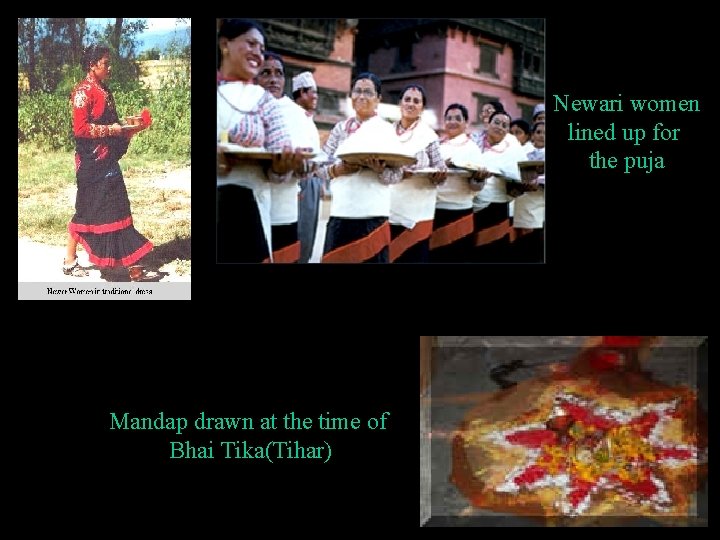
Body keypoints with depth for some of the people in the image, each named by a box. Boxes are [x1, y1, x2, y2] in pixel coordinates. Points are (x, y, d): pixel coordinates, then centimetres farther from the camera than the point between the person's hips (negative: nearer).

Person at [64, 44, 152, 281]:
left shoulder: (103, 90, 14)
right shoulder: (83, 91, -13)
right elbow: (80, 128, -20)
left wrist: (132, 128, 6)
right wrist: (110, 130, -17)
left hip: (108, 159, 9)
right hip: (91, 161, -9)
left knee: (116, 207, 8)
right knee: (87, 210, 0)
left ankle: (129, 262, 12)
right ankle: (69, 261, 14)